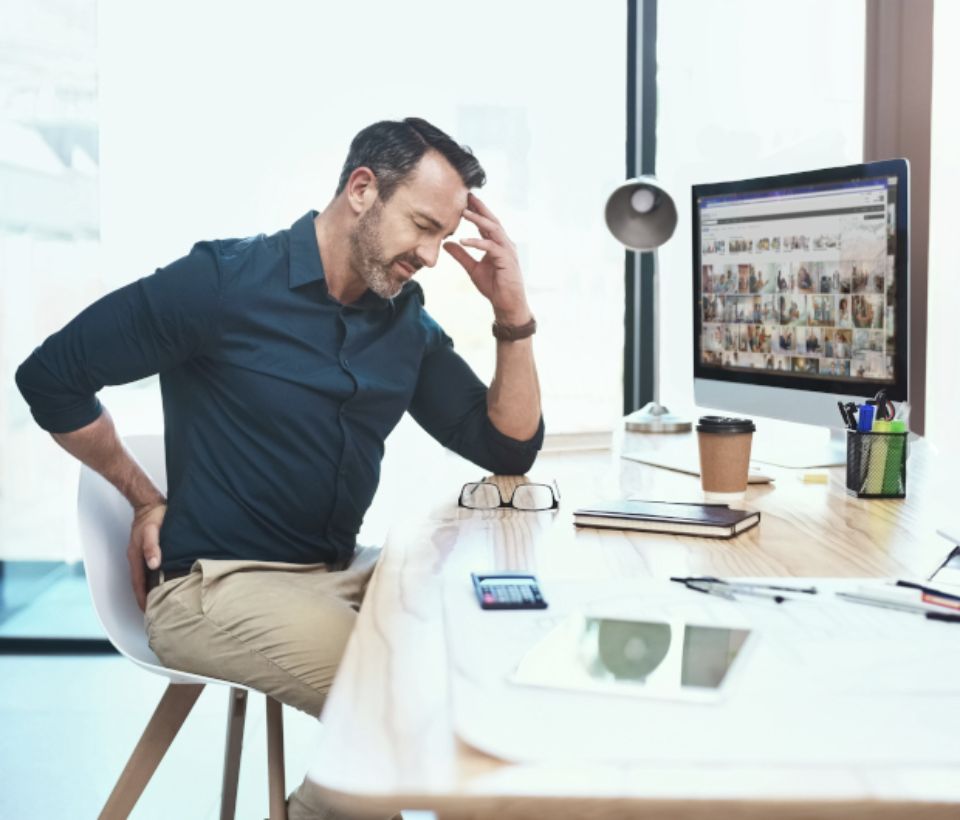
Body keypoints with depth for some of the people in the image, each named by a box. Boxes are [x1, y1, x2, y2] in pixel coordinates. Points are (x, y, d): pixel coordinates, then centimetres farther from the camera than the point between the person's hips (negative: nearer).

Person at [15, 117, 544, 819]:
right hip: (214, 583, -7)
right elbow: (52, 378, -2)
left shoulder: (408, 325, 7)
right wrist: (146, 499, 0)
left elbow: (509, 449, 7)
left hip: (341, 573, 7)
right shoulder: (223, 282, -9)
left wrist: (513, 314, -5)